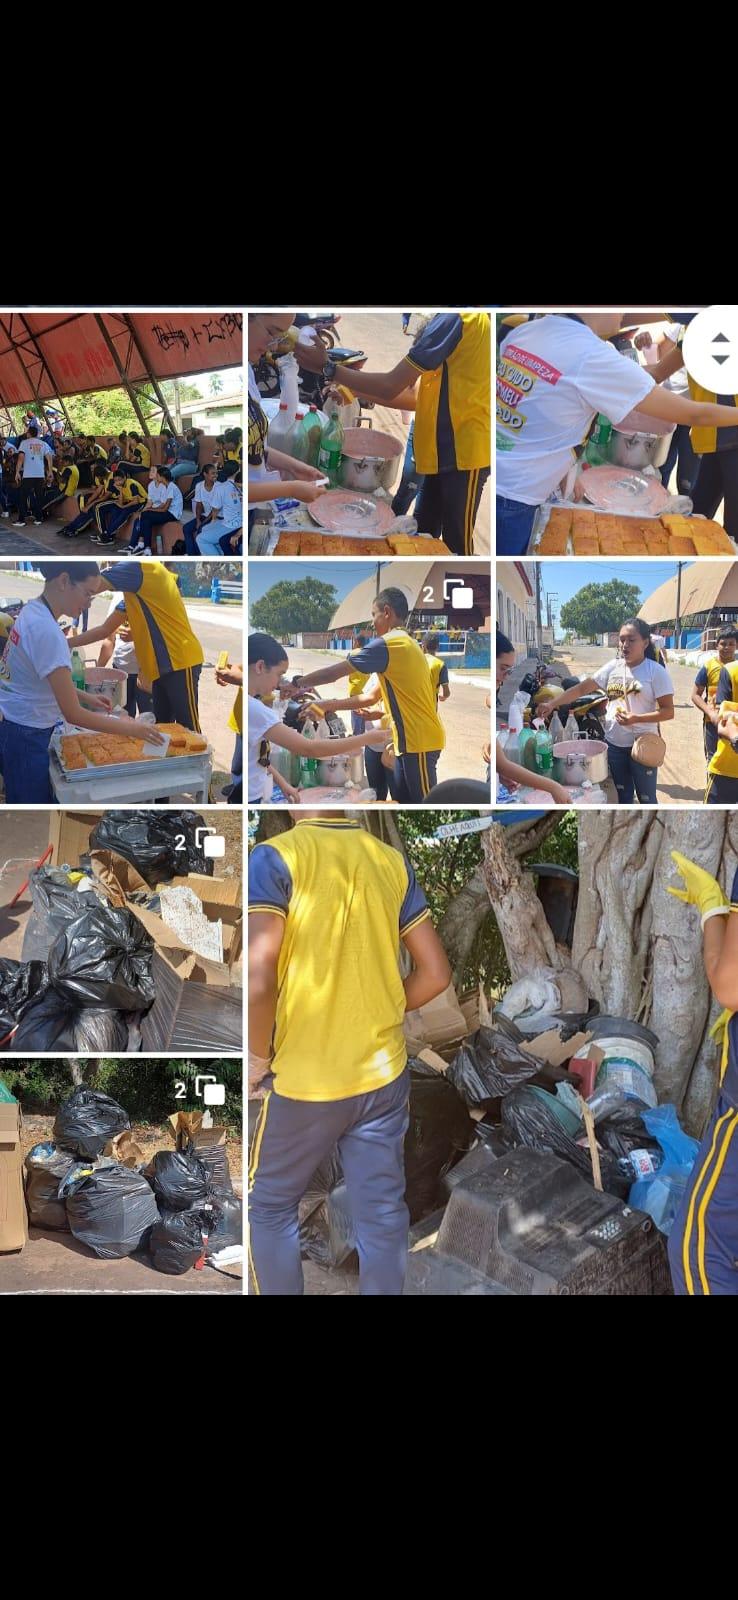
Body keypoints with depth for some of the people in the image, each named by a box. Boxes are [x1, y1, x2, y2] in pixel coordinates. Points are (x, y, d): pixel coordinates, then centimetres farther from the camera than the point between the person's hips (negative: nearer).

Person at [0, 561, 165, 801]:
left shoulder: (31, 611, 3)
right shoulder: (46, 631, -26)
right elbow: (73, 714, -24)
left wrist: (86, 697, 9)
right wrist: (133, 729, -19)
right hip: (27, 739, -9)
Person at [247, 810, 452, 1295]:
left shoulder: (276, 858, -14)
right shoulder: (393, 862, 1)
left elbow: (258, 980, -23)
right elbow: (435, 973, 3)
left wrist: (259, 1057, -7)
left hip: (304, 1079, -4)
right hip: (384, 1073, 4)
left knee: (270, 1207, 17)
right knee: (383, 1211, 14)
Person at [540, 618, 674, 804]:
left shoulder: (656, 671, -11)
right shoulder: (612, 667, 3)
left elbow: (668, 712, -12)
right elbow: (582, 688, 1)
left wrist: (637, 718, -25)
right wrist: (552, 704, -11)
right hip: (614, 742, 5)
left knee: (646, 799, 5)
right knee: (623, 796, 18)